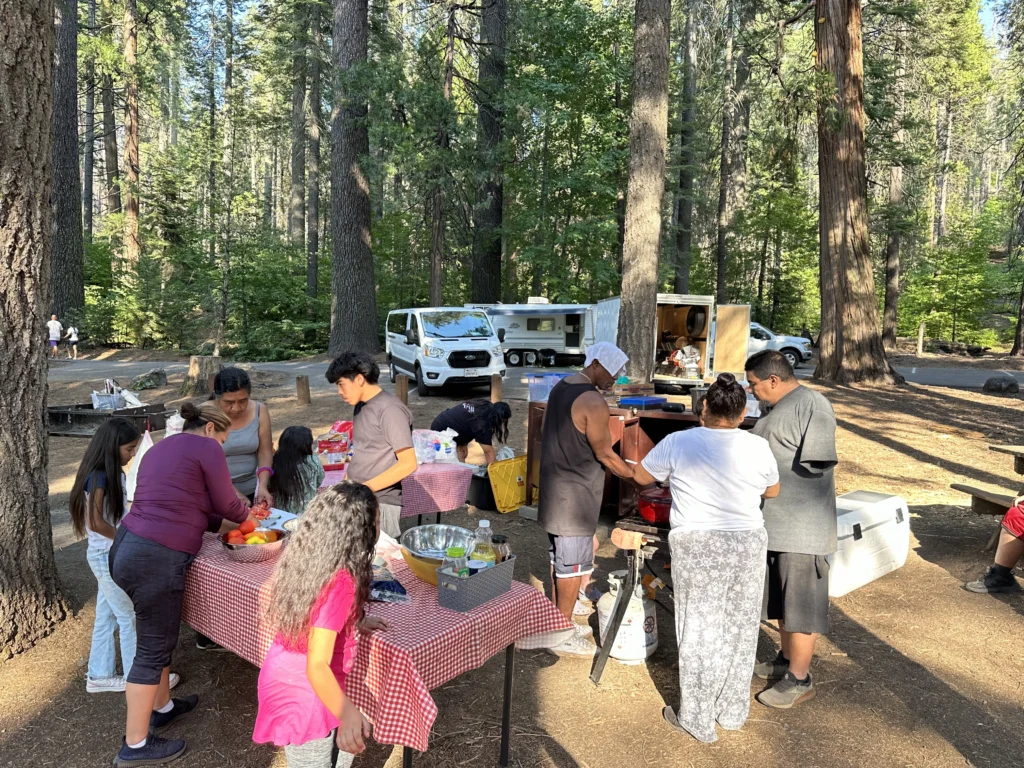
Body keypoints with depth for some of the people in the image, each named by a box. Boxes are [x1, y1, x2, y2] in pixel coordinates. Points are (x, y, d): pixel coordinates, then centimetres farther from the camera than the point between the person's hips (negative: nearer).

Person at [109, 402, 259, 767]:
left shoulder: (160, 448, 21)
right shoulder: (206, 448, -5)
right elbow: (227, 505, 2)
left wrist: (229, 525, 26)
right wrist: (247, 515, 23)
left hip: (128, 547, 9)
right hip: (156, 559, -9)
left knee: (158, 636, 24)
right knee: (153, 648, 3)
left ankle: (162, 707, 40)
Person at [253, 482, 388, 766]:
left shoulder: (308, 559, -7)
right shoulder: (339, 581, -31)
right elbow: (317, 665, -35)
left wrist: (355, 622, 16)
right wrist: (346, 713, -46)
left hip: (285, 677, 8)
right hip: (303, 695, -8)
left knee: (347, 741, 26)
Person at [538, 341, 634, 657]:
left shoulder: (560, 388, 8)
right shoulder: (593, 402, -20)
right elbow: (604, 454, -17)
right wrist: (635, 476, -5)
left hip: (554, 488, 10)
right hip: (575, 495, -10)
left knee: (559, 558, 19)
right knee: (573, 563, 1)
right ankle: (563, 637, 12)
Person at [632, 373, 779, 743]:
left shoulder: (678, 442, -9)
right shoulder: (758, 447, -3)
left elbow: (641, 477, 6)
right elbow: (772, 491, 14)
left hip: (697, 548, -3)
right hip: (749, 546, 3)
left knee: (700, 632, 7)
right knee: (739, 631, 16)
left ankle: (697, 720, 18)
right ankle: (733, 713, 32)